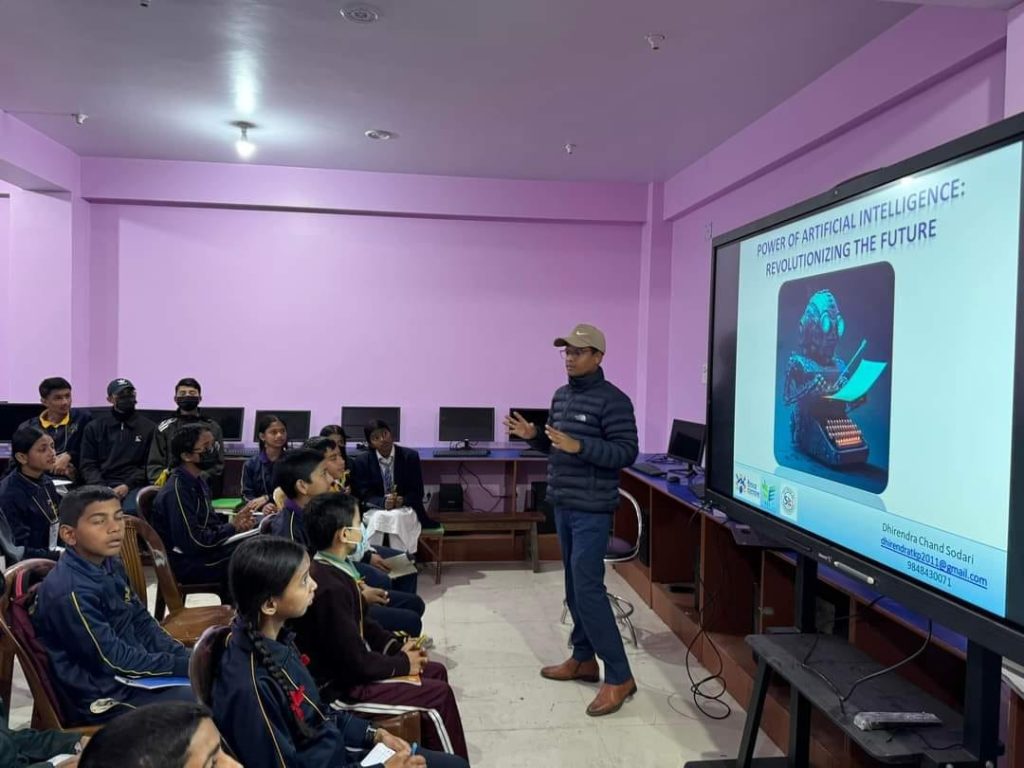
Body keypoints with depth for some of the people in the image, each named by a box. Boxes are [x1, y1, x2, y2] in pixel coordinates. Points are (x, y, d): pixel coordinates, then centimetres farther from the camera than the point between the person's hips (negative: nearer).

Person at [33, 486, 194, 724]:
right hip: (103, 696, -9)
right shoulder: (70, 592, -24)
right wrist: (184, 666, -18)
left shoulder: (110, 565, 4)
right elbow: (114, 661, -22)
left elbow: (142, 623, 10)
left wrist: (188, 658, -3)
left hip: (131, 669, 9)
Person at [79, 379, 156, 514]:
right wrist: (102, 488, -7)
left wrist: (127, 485, -8)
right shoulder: (94, 427, 17)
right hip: (101, 484, 1)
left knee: (131, 511, -34)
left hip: (134, 485, -1)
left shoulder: (149, 428, 13)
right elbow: (88, 464, 11)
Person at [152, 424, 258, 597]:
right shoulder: (176, 491, -20)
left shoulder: (198, 480, 8)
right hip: (186, 563, -9)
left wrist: (237, 522, -3)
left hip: (204, 549, 9)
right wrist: (232, 527, -15)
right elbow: (192, 542, -23)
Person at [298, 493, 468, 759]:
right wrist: (403, 664, -12)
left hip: (350, 664, 10)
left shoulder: (330, 569, 1)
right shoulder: (330, 587, -30)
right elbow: (355, 662, -26)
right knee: (439, 696, -7)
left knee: (436, 671, 13)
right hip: (340, 683, -10)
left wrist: (397, 646, 2)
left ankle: (432, 753, 27)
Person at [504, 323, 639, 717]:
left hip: (592, 510, -8)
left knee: (588, 589, -9)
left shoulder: (613, 400, -14)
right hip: (563, 506, 8)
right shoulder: (561, 396, 11)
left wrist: (579, 446, -28)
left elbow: (627, 452, -19)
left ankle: (619, 677, 0)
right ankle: (583, 659, 29)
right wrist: (534, 436, 0)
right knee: (573, 586, 15)